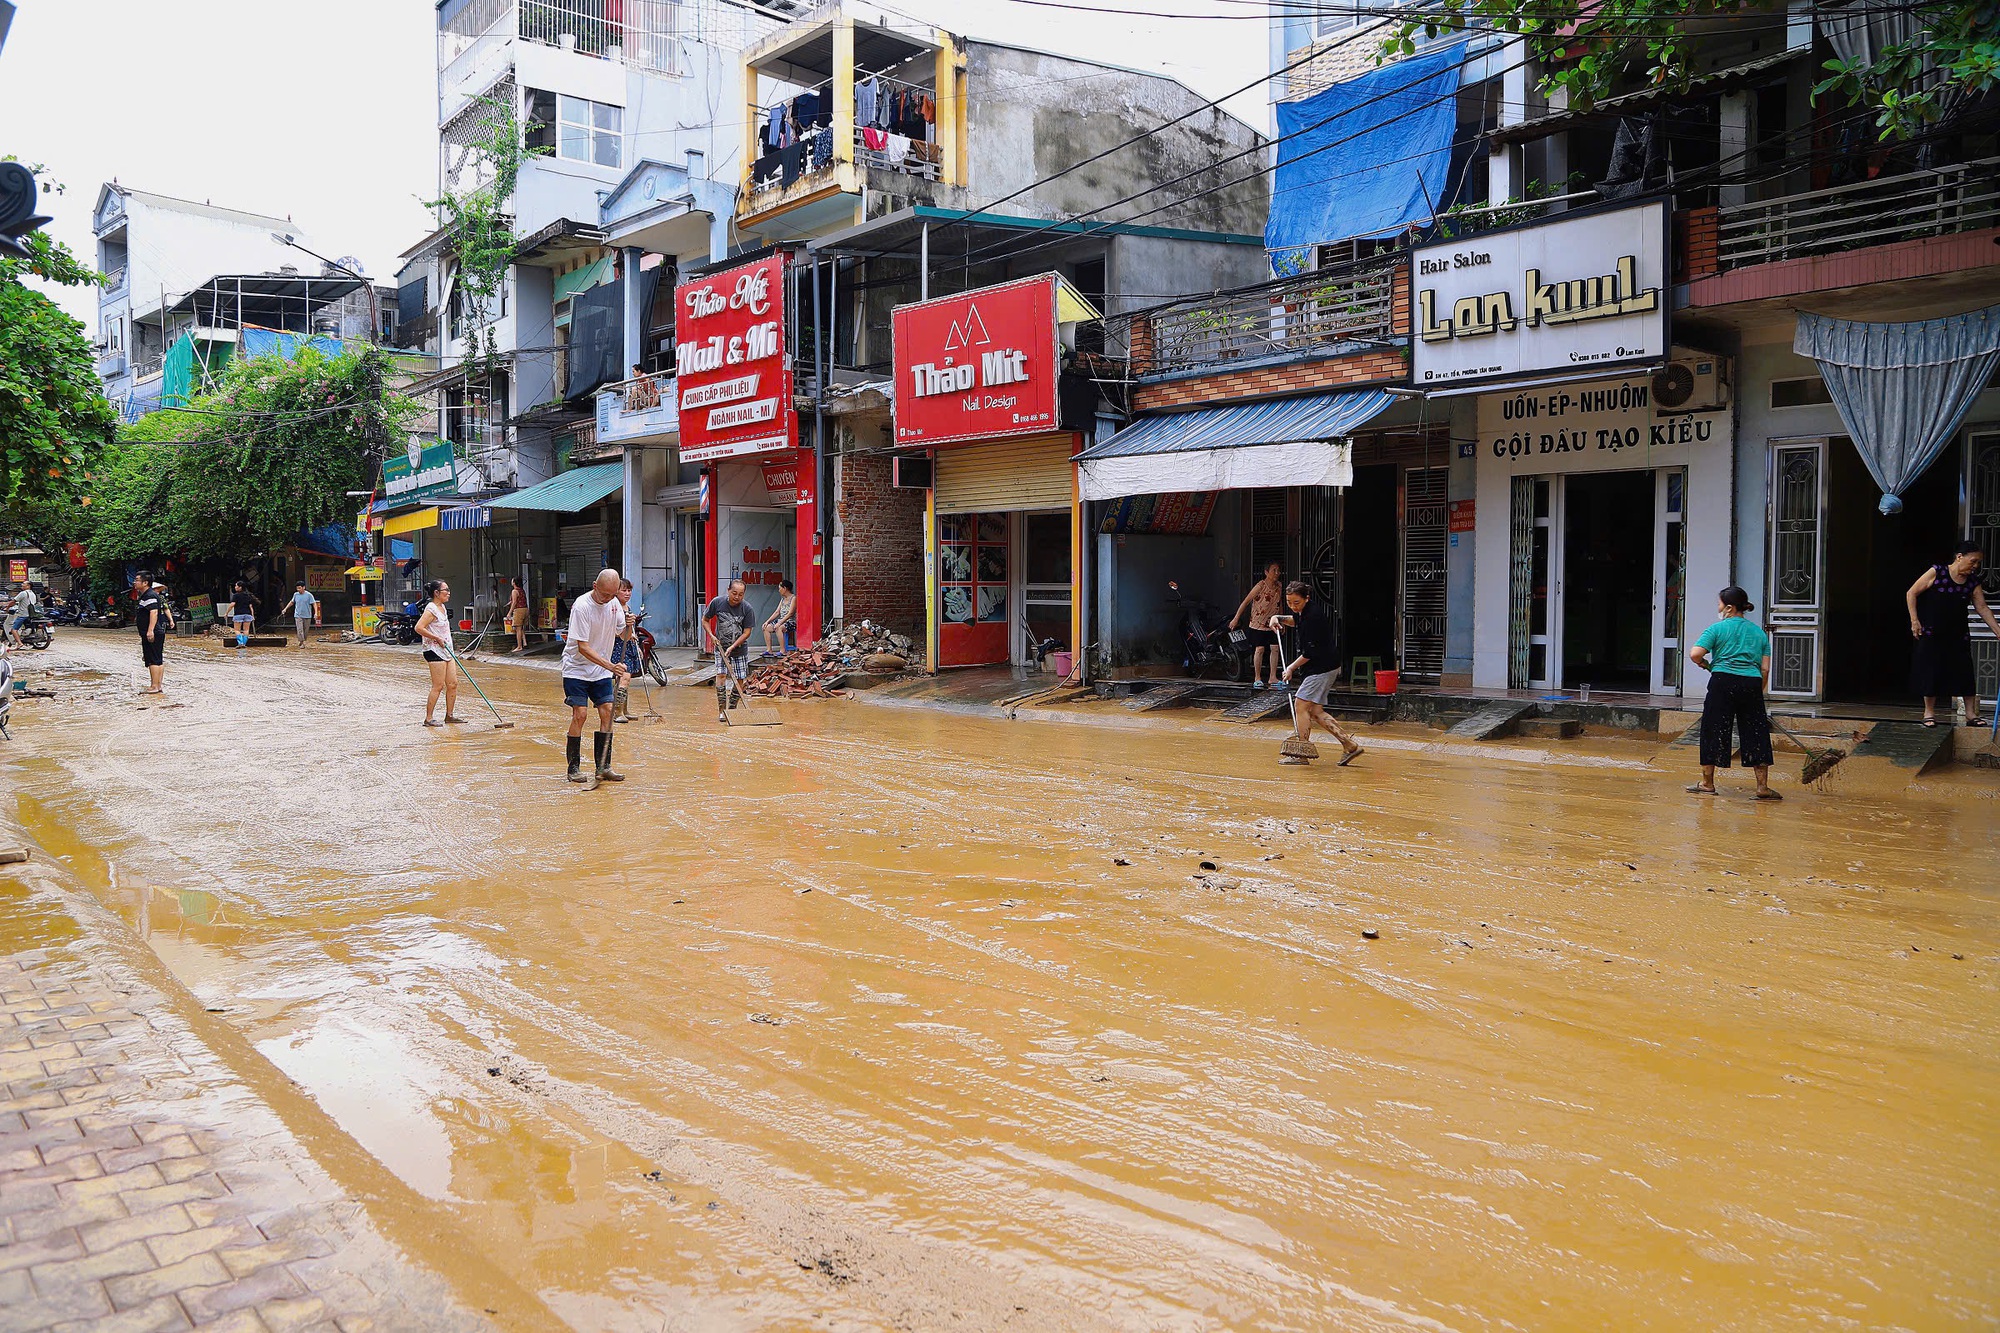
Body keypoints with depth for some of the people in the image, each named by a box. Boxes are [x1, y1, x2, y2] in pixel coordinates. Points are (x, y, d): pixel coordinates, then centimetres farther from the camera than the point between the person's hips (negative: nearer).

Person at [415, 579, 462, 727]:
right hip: (434, 650, -9)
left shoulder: (443, 607, 13)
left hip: (445, 651, 9)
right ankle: (428, 719, -2)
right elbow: (419, 628, -24)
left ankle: (450, 715, 19)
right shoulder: (431, 609, -15)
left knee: (453, 684, 9)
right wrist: (437, 639, -20)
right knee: (438, 686, -8)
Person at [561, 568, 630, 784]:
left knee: (607, 712, -1)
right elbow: (583, 647, -23)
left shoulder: (614, 603, -1)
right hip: (577, 668, -6)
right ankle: (574, 768, 0)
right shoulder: (581, 606, -20)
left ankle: (604, 767, 6)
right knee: (580, 714, -10)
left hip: (602, 670, 6)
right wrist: (610, 666, -31)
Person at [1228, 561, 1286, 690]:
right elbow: (1246, 601, -15)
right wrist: (1236, 618, -16)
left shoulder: (1279, 586, 1)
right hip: (1258, 623, -5)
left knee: (1274, 648, 0)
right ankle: (1257, 678, 5)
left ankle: (1272, 677, 9)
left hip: (1272, 624, 5)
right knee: (1260, 649, -6)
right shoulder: (1260, 586, -17)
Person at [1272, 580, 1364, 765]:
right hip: (1318, 668, 10)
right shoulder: (1304, 611, 7)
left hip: (1322, 667, -10)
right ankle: (1350, 745, 9)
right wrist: (1279, 618, 14)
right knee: (1315, 712, 8)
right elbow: (1295, 620, 34)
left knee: (1300, 704, -10)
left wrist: (1291, 668, -7)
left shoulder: (1313, 616, -22)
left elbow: (1310, 652, -20)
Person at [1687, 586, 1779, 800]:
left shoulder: (1717, 628, 0)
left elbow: (1694, 654, -10)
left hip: (1723, 681, -3)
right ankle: (1763, 787, 7)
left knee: (1714, 731, 5)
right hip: (1751, 684, 4)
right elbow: (1765, 669, 10)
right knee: (1756, 733, 7)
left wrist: (1704, 663, 11)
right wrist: (1756, 693, 17)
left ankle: (1707, 783, 12)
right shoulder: (1759, 632, 14)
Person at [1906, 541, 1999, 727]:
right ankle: (1929, 712, 10)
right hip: (1932, 635, -4)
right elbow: (1911, 594, -8)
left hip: (1958, 636, 4)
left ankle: (1971, 714, 8)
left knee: (1965, 672, 2)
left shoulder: (1973, 582, 2)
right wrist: (1914, 620, -12)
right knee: (1931, 672, -1)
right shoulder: (1937, 572, -11)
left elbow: (1983, 608, 4)